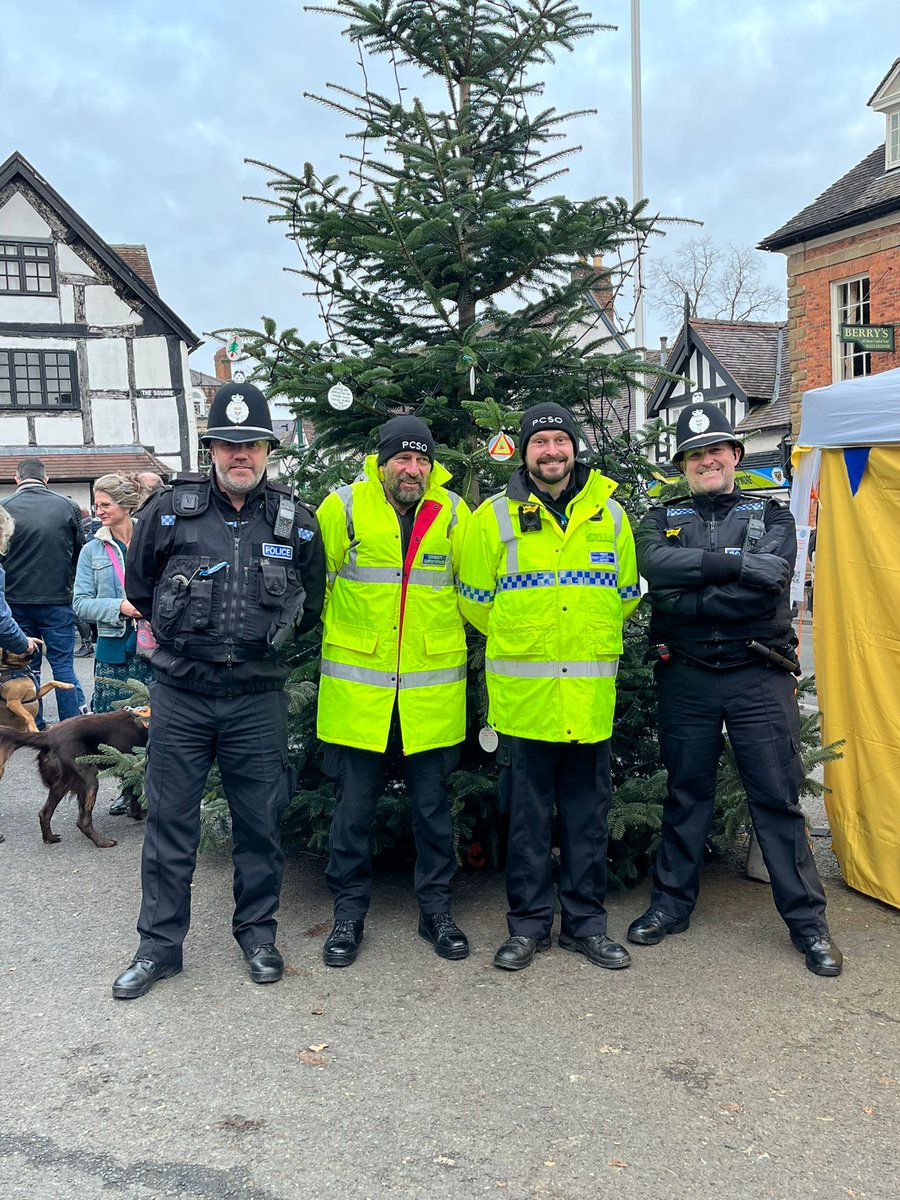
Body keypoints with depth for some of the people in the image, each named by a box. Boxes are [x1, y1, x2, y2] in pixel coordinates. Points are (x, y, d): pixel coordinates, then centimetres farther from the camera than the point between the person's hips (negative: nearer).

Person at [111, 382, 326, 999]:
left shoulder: (296, 521, 1)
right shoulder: (169, 510, -1)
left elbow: (313, 605, 14)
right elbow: (138, 586, 12)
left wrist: (267, 636, 8)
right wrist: (185, 631, 11)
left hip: (258, 699, 0)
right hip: (179, 695, 0)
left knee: (260, 821, 10)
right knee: (169, 821, 8)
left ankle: (257, 933, 29)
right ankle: (159, 944, 24)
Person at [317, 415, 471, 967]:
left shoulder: (453, 512, 2)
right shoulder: (343, 507, -3)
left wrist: (441, 633, 9)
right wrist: (345, 631, 8)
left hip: (433, 687, 2)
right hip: (357, 686, -1)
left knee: (433, 803, 11)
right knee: (353, 806, 7)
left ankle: (437, 909, 27)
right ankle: (349, 913, 24)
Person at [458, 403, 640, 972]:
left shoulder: (610, 513, 8)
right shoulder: (495, 516, 1)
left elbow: (627, 595, 16)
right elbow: (476, 600, 6)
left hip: (591, 691, 2)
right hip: (523, 690, -2)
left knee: (588, 811, 10)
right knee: (528, 812, 6)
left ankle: (586, 922, 25)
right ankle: (529, 923, 21)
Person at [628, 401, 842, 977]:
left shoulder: (772, 516, 7)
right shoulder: (664, 518, 11)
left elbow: (767, 581, -13)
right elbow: (655, 565, -13)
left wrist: (687, 601, -12)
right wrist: (733, 561, -16)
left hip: (759, 677, -1)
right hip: (686, 680, 2)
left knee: (778, 798, 3)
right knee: (686, 794, 12)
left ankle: (807, 919, 15)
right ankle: (672, 903, 26)